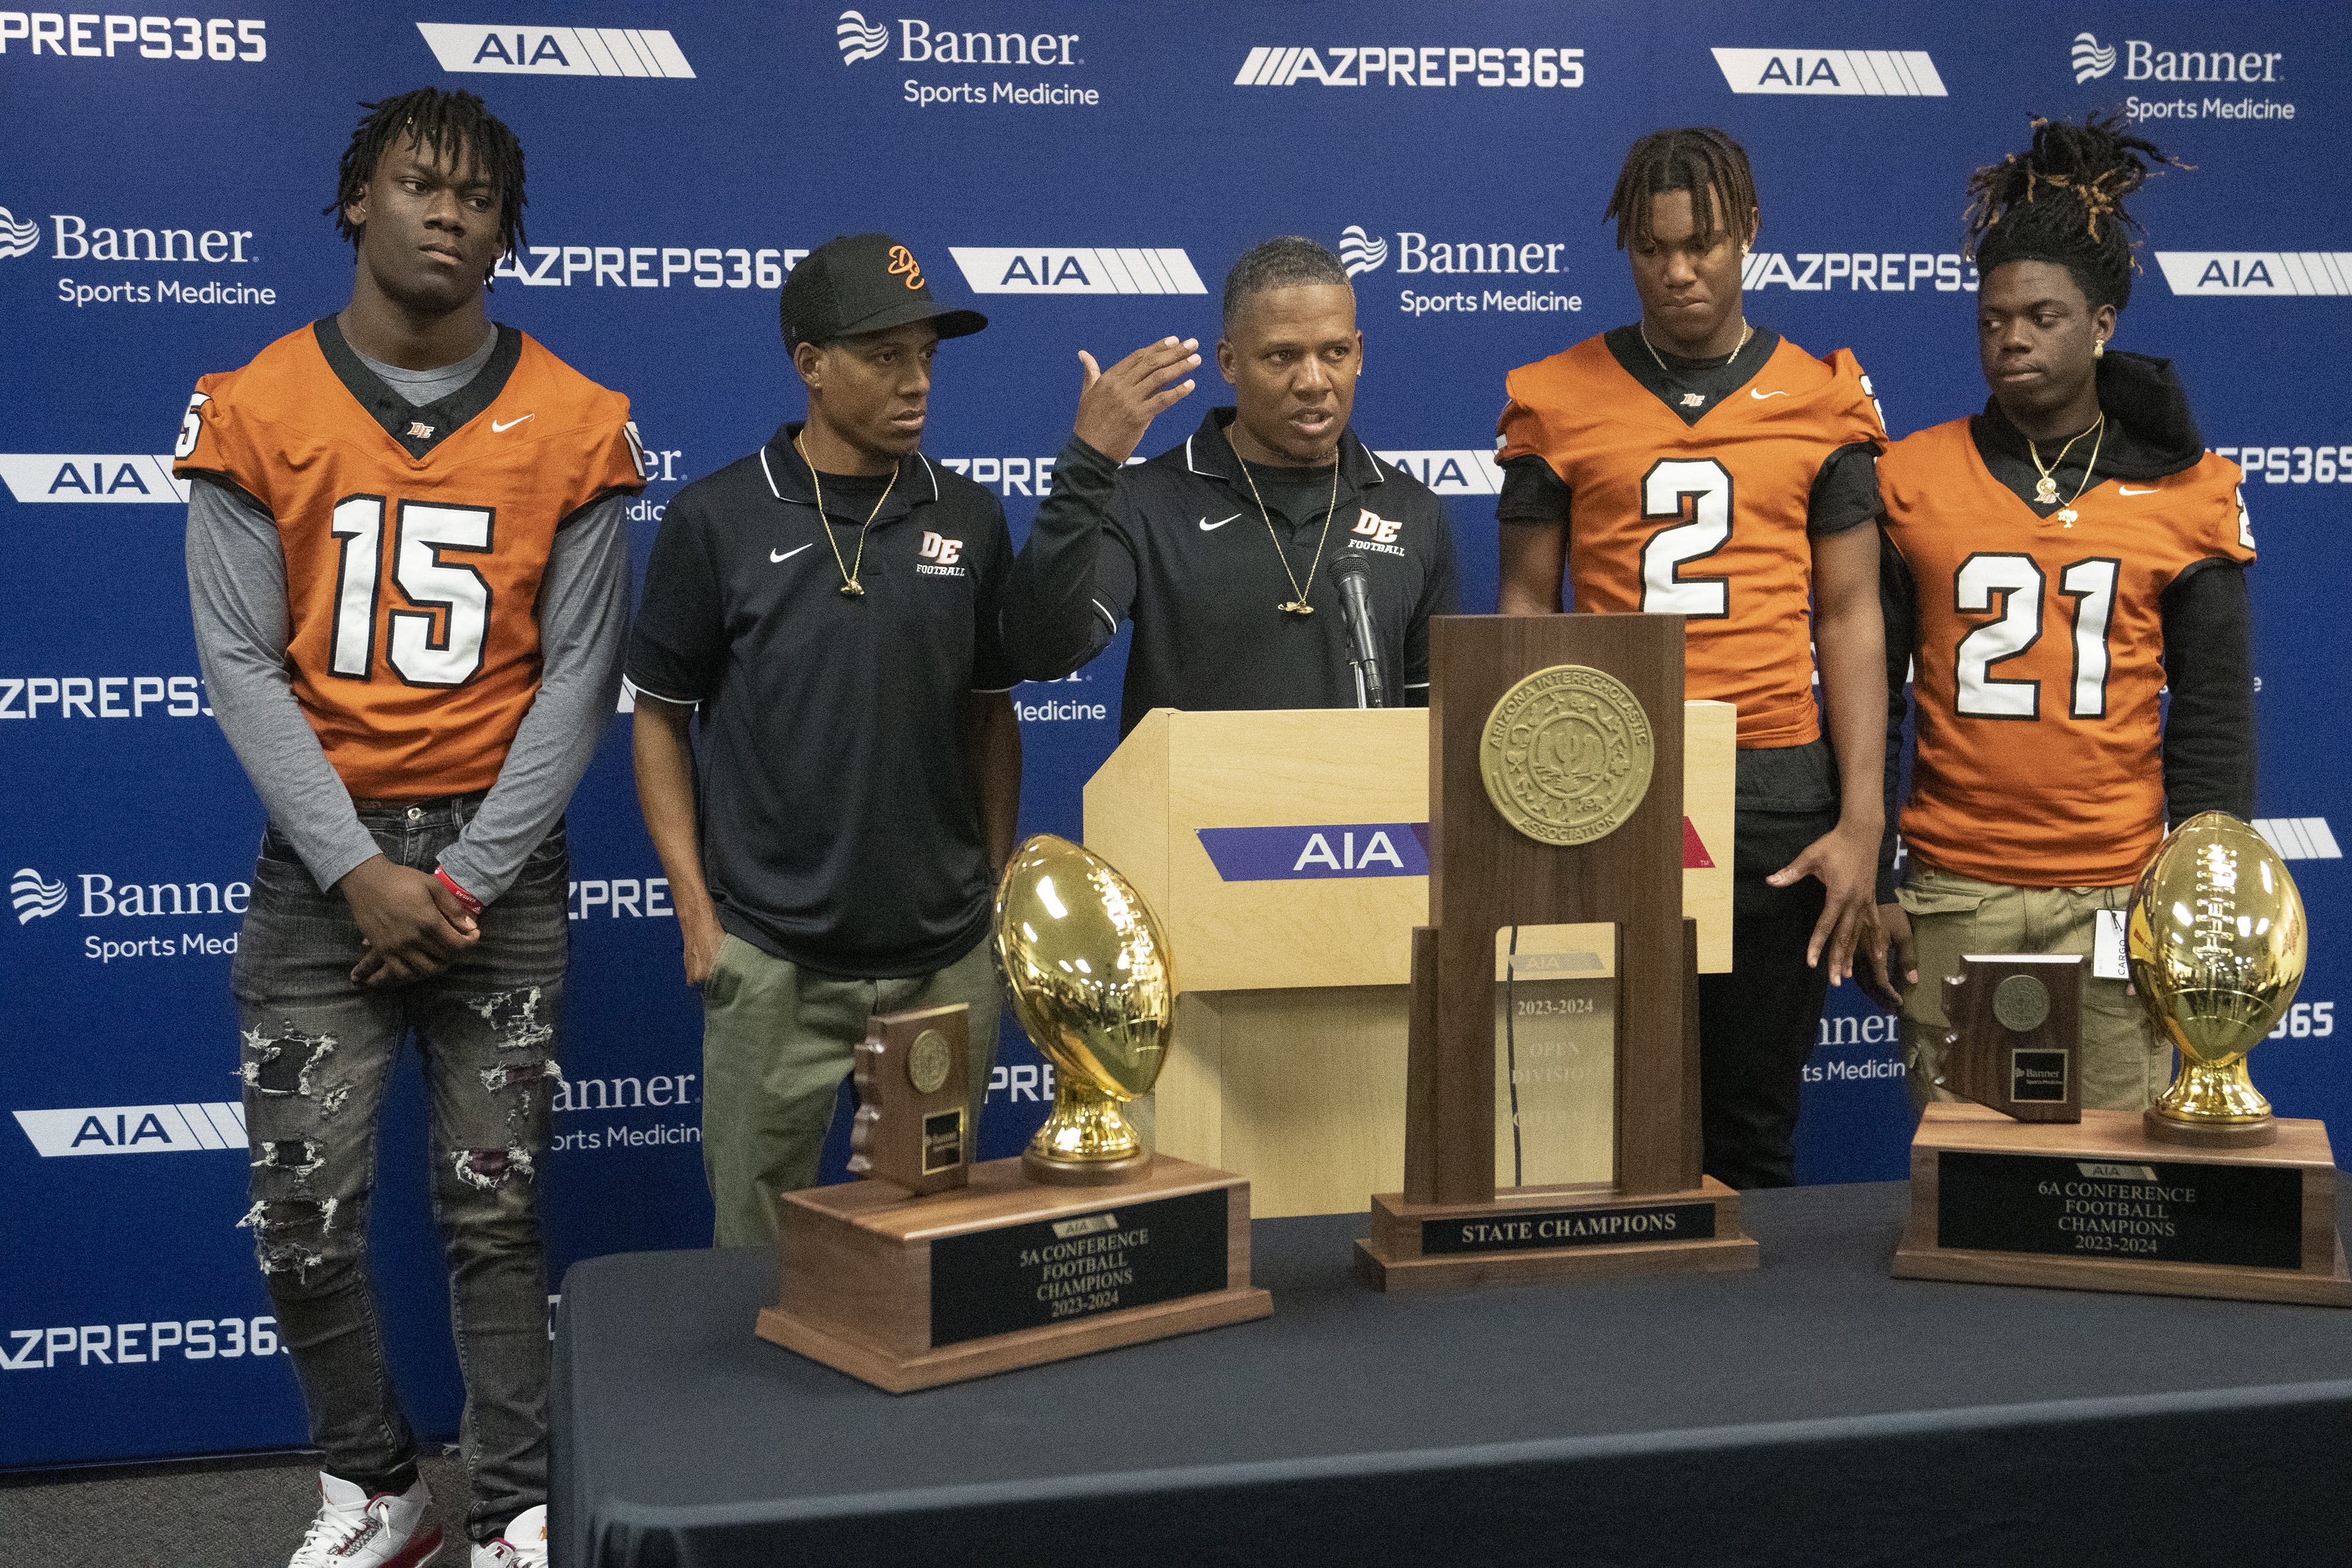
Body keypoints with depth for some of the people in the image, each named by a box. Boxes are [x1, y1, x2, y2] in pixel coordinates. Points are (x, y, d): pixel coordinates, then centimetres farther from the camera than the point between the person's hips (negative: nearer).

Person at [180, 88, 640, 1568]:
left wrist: (470, 878, -8)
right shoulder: (255, 411, 1)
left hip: (500, 854, 0)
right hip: (322, 859, 1)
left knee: (496, 1208, 5)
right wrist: (359, 871, -11)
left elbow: (579, 676, -1)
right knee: (306, 1213, 1)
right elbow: (241, 664, -2)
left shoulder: (574, 427, 0)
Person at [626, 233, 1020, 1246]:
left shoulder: (970, 520, 4)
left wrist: (998, 891, 6)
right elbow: (660, 717, 2)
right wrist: (696, 911, -4)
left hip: (945, 954, 3)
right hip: (772, 960, -2)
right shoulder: (717, 520, -4)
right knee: (761, 1241, 7)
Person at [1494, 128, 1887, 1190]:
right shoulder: (1557, 400, 6)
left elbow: (1848, 617, 6)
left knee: (1753, 1130, 7)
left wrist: (1861, 824, -2)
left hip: (1775, 791, 0)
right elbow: (1526, 608, 8)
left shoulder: (1821, 399, 7)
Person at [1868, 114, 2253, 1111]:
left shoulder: (2186, 493, 5)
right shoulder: (1910, 480, 5)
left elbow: (2214, 718, 7)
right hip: (1951, 897, 0)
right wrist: (1867, 885, 2)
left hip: (2117, 896, 0)